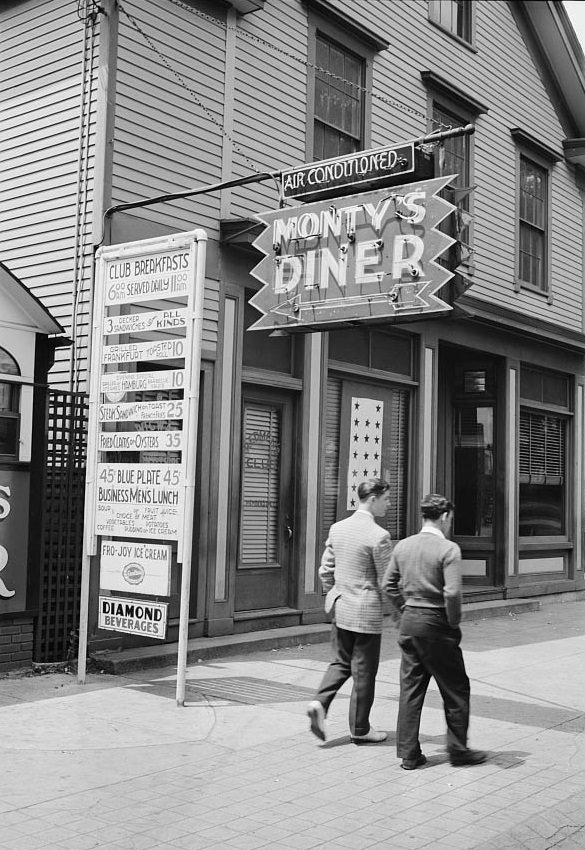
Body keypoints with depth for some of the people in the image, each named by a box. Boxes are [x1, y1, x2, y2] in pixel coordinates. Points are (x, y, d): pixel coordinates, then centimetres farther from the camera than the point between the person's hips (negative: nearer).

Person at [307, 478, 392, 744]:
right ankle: (360, 729, 18)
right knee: (363, 672, 7)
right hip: (366, 612, -6)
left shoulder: (337, 528, 3)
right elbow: (387, 581, -13)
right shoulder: (378, 536, -17)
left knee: (340, 662, 18)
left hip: (340, 607, 6)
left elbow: (325, 570, 9)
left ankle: (320, 702, -2)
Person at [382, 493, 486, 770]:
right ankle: (458, 749, 20)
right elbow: (452, 593, -23)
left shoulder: (403, 546, 4)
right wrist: (454, 622, -8)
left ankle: (409, 753, 15)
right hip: (436, 625, -6)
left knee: (410, 689, 12)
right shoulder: (449, 549, -15)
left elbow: (388, 585, 8)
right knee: (455, 689, 11)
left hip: (409, 623, 6)